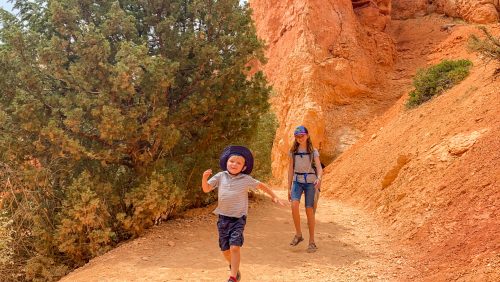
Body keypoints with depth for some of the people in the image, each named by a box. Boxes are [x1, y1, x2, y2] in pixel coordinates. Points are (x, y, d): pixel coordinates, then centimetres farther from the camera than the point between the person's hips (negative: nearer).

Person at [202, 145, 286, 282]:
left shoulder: (246, 179, -1)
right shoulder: (220, 176, 2)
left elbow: (261, 185, 11)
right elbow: (206, 189, 1)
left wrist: (274, 197, 12)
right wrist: (205, 178, -18)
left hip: (238, 218, -3)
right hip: (223, 218, 3)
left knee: (234, 247, -16)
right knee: (225, 249, 10)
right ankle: (234, 268, 38)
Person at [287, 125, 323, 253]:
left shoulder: (313, 151, 0)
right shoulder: (293, 151, 7)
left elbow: (319, 168, -9)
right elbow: (290, 170, 10)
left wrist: (319, 178, -31)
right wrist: (289, 188, 7)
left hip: (310, 182, -2)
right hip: (297, 181, 2)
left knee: (309, 210, -4)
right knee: (294, 205, -23)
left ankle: (312, 241, 7)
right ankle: (298, 234, -6)